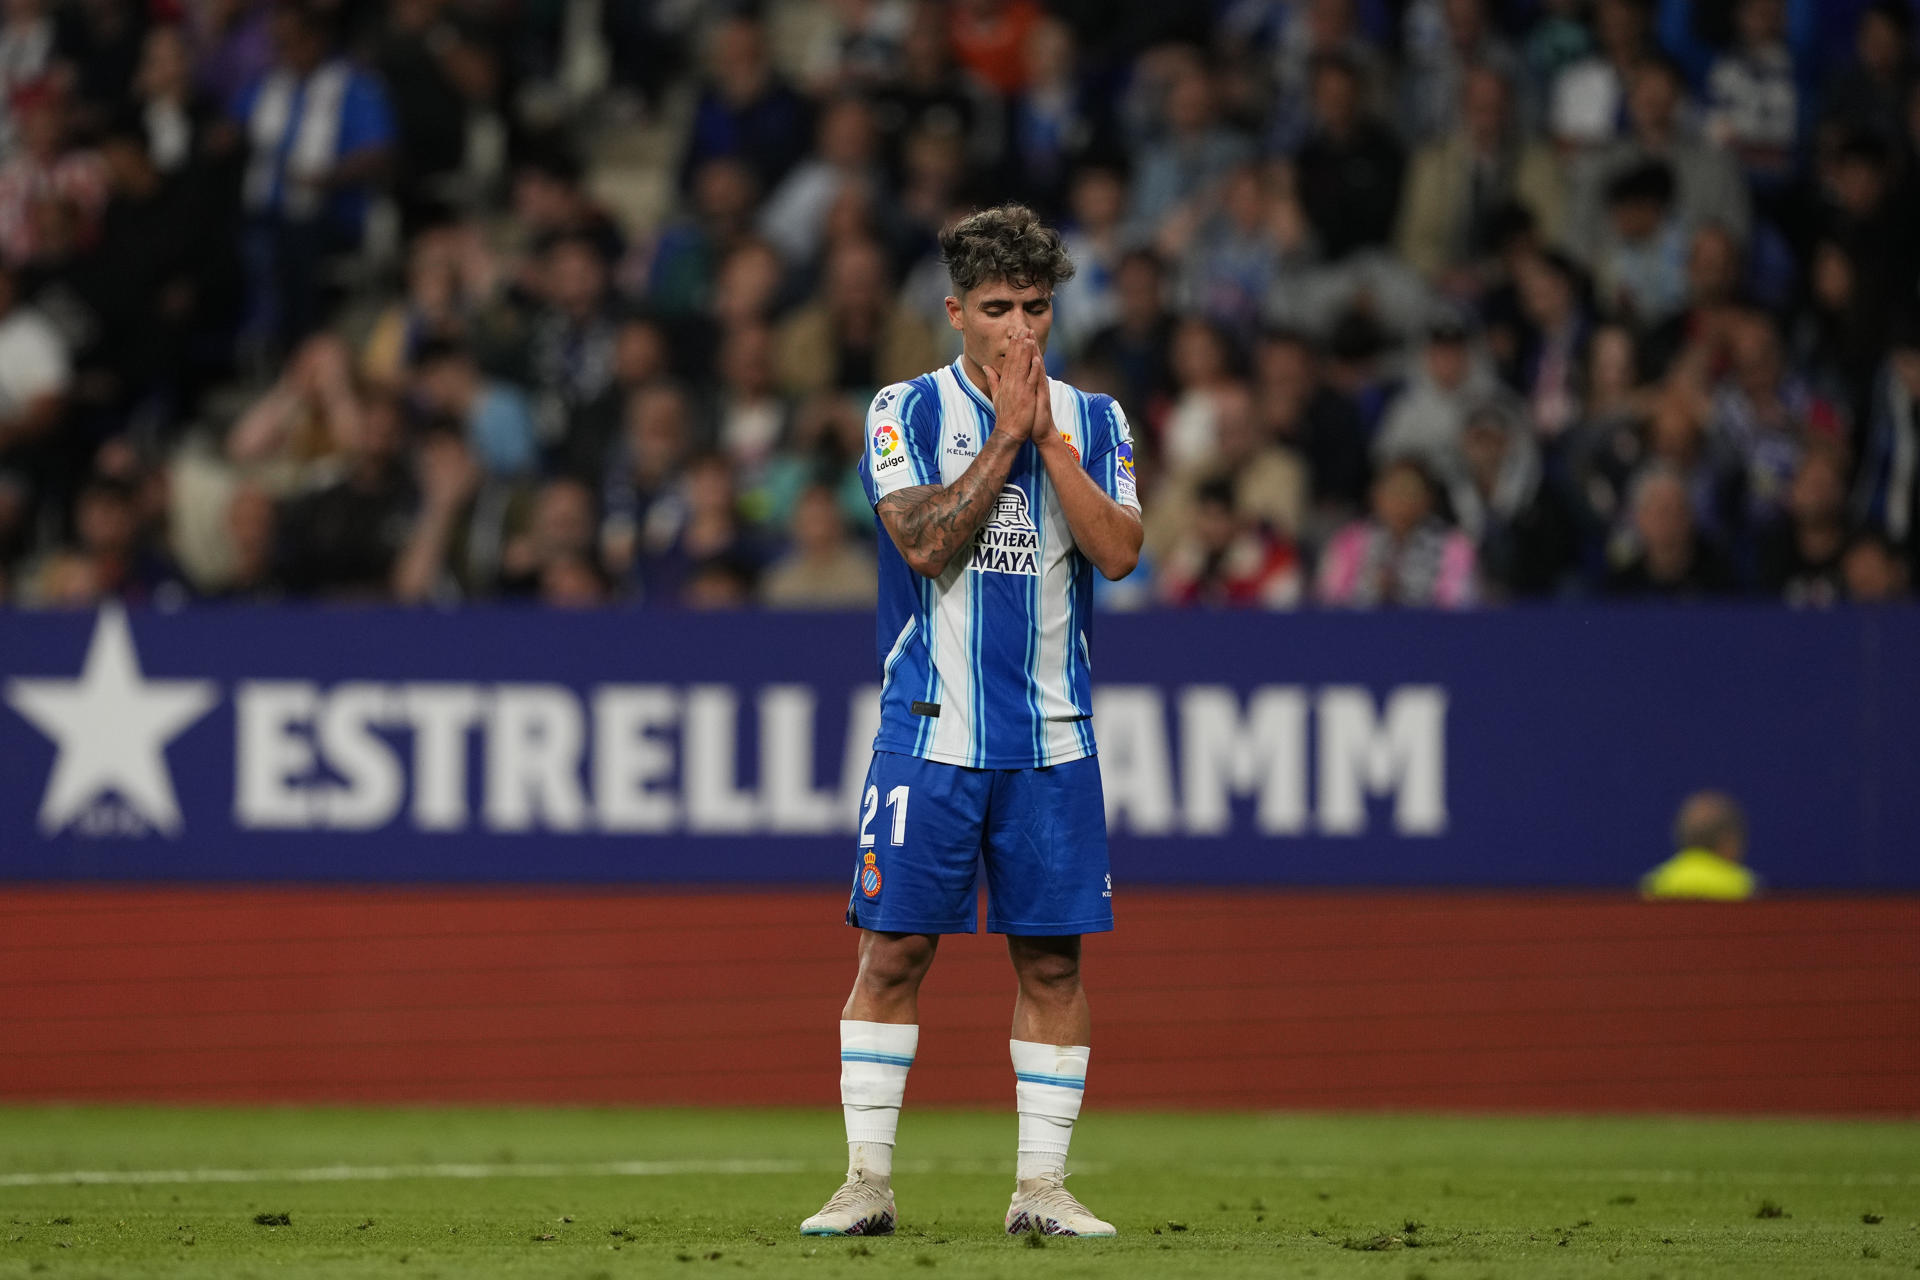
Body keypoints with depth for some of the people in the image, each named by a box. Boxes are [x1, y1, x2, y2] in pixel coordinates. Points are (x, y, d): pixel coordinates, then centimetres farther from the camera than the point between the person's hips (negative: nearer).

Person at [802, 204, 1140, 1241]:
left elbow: (1118, 551, -6)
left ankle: (1041, 1186, 8)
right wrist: (1006, 435, -12)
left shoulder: (1092, 421, 8)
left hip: (1052, 742, 2)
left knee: (1052, 959, 2)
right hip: (931, 730, -2)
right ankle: (867, 1181, 2)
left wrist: (1050, 439, -10)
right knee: (893, 949, -3)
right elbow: (926, 542, -14)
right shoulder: (908, 411, 1)